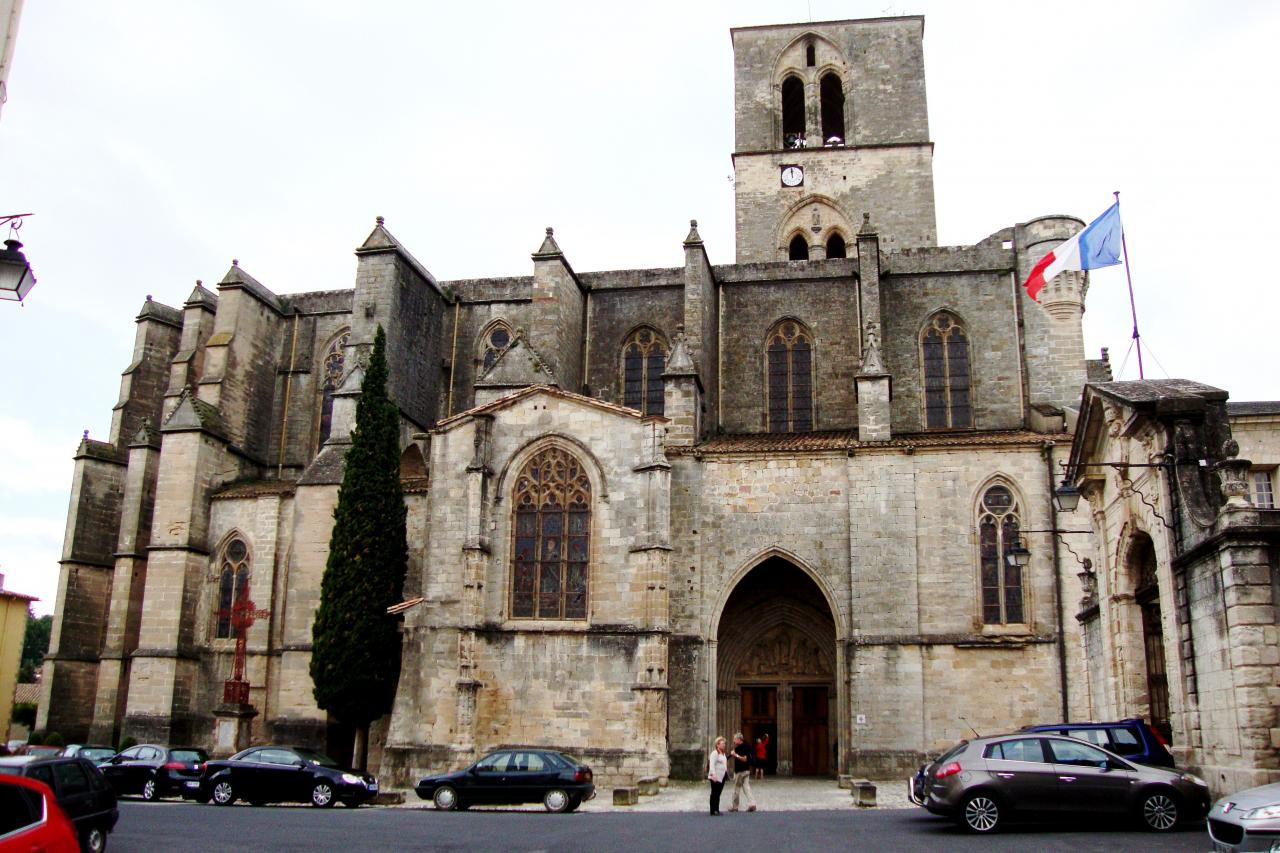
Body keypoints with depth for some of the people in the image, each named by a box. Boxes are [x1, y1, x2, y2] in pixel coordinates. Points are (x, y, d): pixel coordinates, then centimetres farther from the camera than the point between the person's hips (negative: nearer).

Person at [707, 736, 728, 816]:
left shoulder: (723, 753, 17)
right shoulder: (714, 753, -12)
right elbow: (712, 764, -21)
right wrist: (713, 775, -29)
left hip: (722, 776, 9)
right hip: (715, 777, -9)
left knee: (718, 794, 11)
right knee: (714, 794, -5)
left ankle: (717, 810, 16)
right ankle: (713, 811, -2)